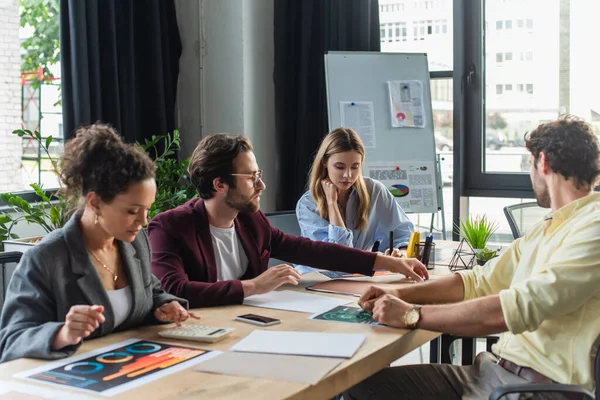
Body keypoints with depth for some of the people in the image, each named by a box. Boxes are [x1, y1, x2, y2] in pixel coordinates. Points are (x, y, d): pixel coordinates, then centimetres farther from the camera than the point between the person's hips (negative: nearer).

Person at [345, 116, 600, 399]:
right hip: (492, 368, 8)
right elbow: (480, 281, 18)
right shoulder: (546, 229, 16)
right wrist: (400, 295, 5)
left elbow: (520, 308, -24)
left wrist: (411, 315, -18)